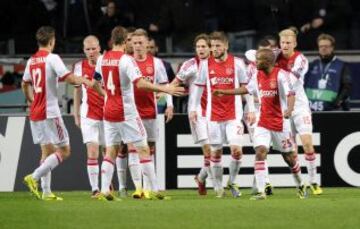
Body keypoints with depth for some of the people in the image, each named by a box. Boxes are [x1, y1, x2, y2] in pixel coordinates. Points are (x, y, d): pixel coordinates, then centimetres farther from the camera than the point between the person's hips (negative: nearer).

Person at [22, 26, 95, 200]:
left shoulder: (31, 61, 11)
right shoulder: (52, 58, -12)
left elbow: (25, 84, 23)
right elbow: (68, 77, -21)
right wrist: (85, 81, -7)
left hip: (35, 113, 8)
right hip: (50, 112, -8)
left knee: (47, 151, 13)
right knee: (64, 151, -2)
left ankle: (46, 192, 8)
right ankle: (34, 177, -14)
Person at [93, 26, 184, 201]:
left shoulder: (102, 59, 4)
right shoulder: (126, 60, -15)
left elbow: (95, 83, 18)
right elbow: (140, 83, -27)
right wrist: (165, 89, -26)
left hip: (109, 112, 6)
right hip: (126, 112, -6)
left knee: (111, 151, 9)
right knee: (143, 150, 1)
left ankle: (104, 190, -2)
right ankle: (154, 189, 2)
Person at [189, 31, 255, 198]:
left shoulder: (237, 63, -1)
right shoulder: (205, 64, 3)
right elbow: (198, 87, 9)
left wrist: (251, 109, 0)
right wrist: (193, 109, 4)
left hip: (234, 115, -2)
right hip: (213, 115, 2)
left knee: (236, 150, -12)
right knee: (215, 152, 4)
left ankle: (232, 182, 9)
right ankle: (218, 187, 15)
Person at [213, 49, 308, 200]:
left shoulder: (280, 75, -14)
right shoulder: (258, 76, 6)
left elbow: (290, 94, -24)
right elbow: (246, 89, 23)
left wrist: (289, 109, -43)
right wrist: (225, 92, 25)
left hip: (280, 123, -5)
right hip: (263, 123, 5)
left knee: (289, 156, 8)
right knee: (260, 152, -14)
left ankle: (300, 186, 31)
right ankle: (261, 191, -17)